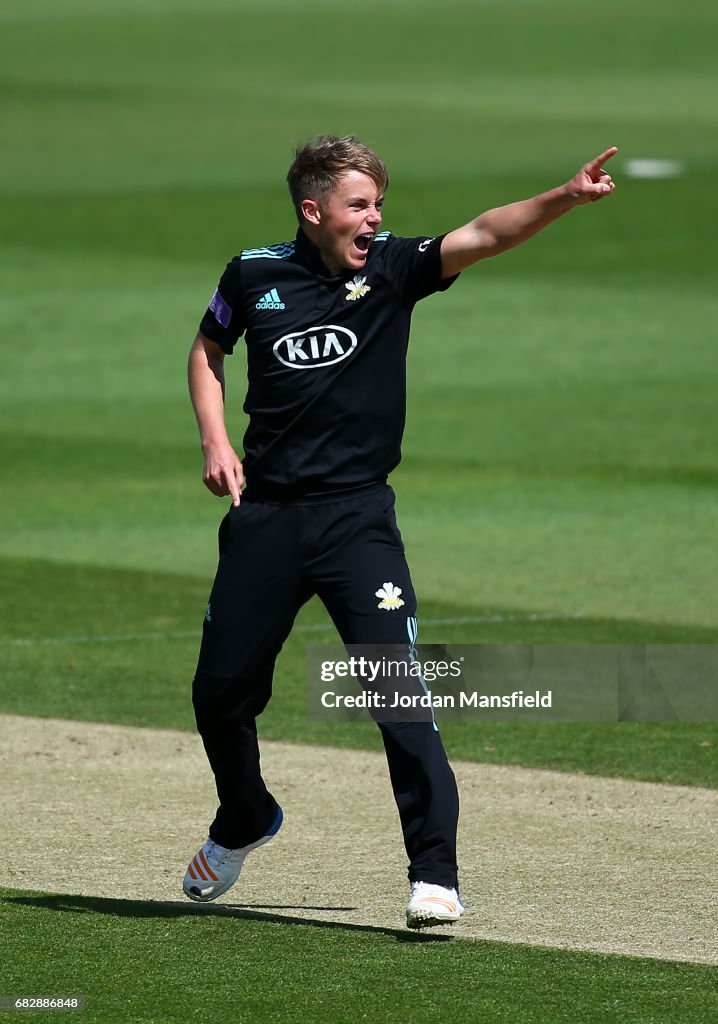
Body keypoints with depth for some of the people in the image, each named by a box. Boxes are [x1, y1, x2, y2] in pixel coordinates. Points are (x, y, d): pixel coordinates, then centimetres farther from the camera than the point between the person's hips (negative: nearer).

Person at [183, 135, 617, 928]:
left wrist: (566, 198, -33)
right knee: (221, 690, 9)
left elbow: (483, 236, -18)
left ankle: (435, 873, -12)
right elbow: (207, 351, 19)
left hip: (358, 517, -2)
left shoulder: (392, 268, -3)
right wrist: (215, 442, 5)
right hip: (264, 519, 2)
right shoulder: (255, 274, 1)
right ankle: (243, 821, 38)